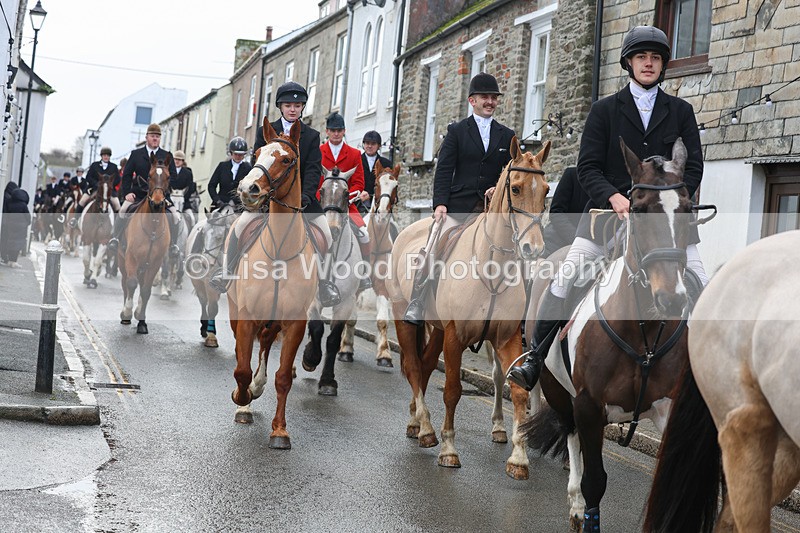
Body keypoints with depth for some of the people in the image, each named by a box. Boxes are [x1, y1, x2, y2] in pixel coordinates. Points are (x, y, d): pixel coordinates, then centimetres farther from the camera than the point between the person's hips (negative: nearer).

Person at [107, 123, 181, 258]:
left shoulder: (167, 156, 10)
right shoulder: (136, 154, 10)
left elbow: (173, 176, 6)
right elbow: (126, 175, 8)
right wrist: (127, 192, -6)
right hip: (138, 194, 0)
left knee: (175, 217, -17)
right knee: (123, 211, -23)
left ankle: (172, 245, -3)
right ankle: (115, 238, -10)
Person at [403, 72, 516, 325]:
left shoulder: (506, 136, 15)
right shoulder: (457, 131, 8)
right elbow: (444, 170, 1)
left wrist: (500, 189, -9)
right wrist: (440, 202, -11)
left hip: (491, 207, 3)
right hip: (457, 207, -3)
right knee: (432, 253, -12)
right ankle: (415, 309, -8)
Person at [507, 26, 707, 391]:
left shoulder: (681, 111, 10)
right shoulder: (605, 110, 7)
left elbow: (694, 166, 5)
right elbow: (587, 167, 1)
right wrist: (615, 198, -16)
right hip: (609, 209, -1)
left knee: (702, 287, -7)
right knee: (565, 279, -11)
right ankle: (534, 362, -4)